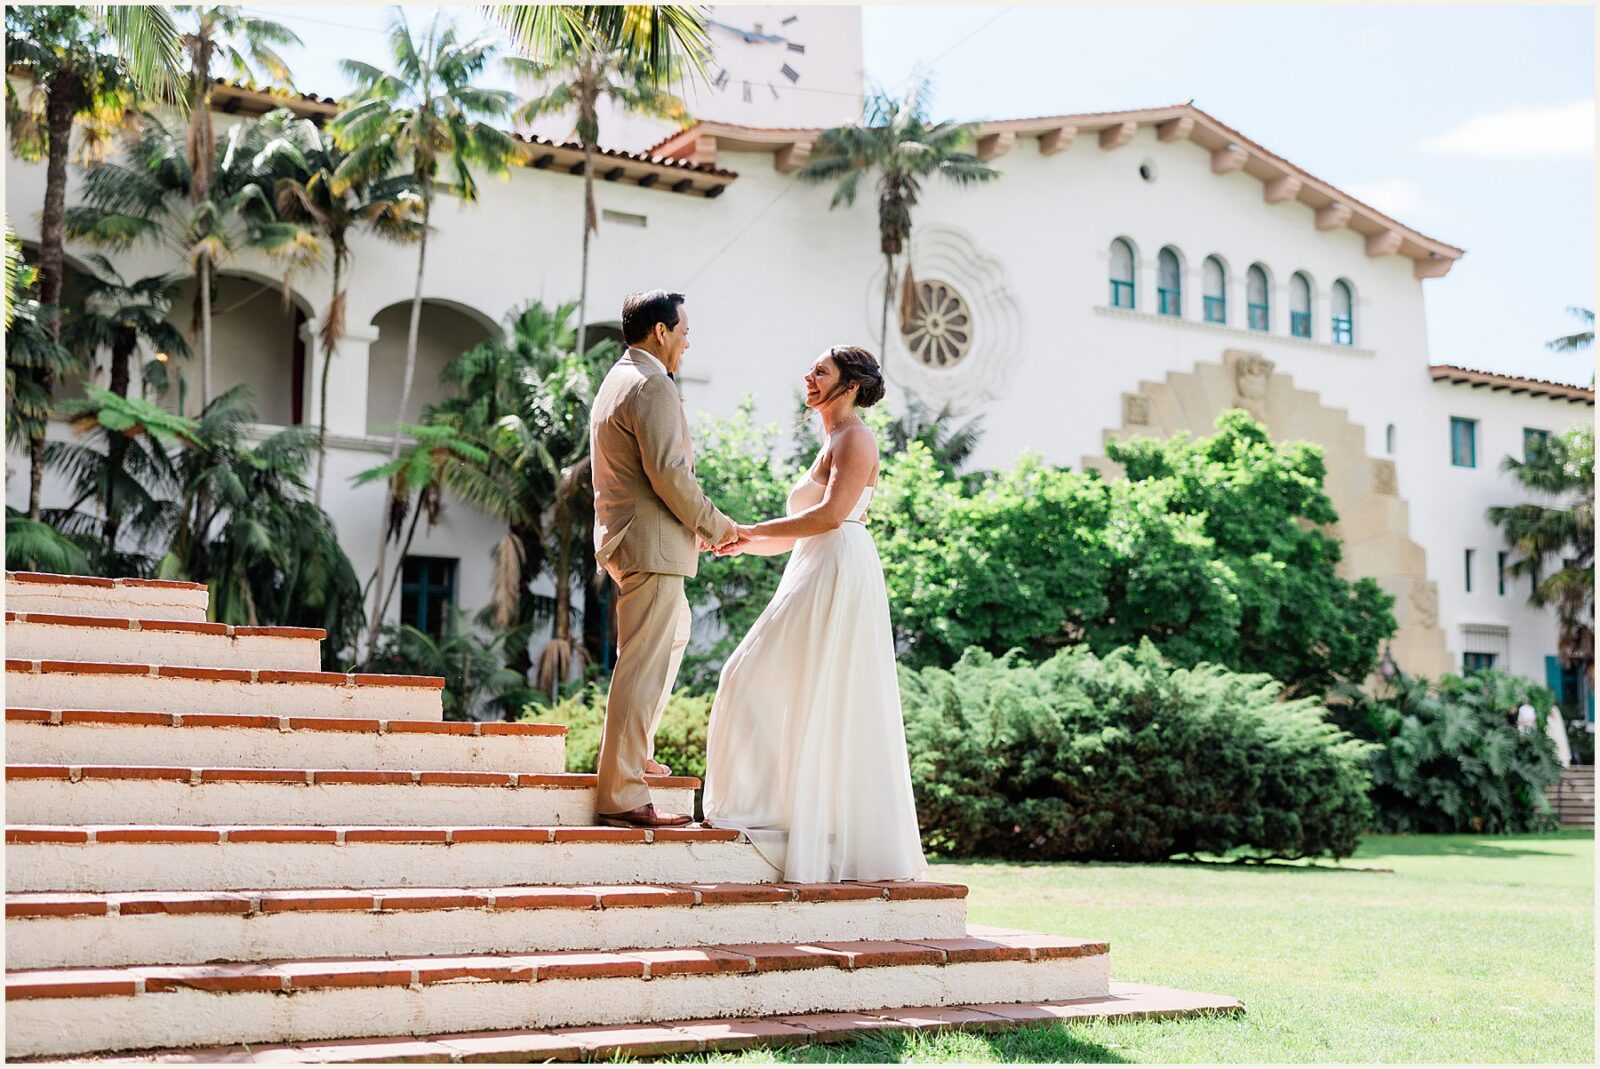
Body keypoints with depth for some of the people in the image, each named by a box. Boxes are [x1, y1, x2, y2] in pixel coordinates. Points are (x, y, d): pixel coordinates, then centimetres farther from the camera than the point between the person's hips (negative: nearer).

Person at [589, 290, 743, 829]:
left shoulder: (617, 381, 18)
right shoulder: (652, 386, -14)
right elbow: (669, 473, -22)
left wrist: (694, 525, 19)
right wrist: (714, 524, -9)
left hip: (623, 536, 11)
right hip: (651, 543, -11)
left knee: (675, 631, 28)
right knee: (643, 663, -9)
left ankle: (636, 748, 31)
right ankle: (622, 795, -8)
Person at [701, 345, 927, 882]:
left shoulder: (855, 438, -6)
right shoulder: (832, 443, 23)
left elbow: (831, 513, -19)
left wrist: (752, 530, -13)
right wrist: (747, 544, 9)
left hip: (838, 574, -10)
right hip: (817, 575, 10)